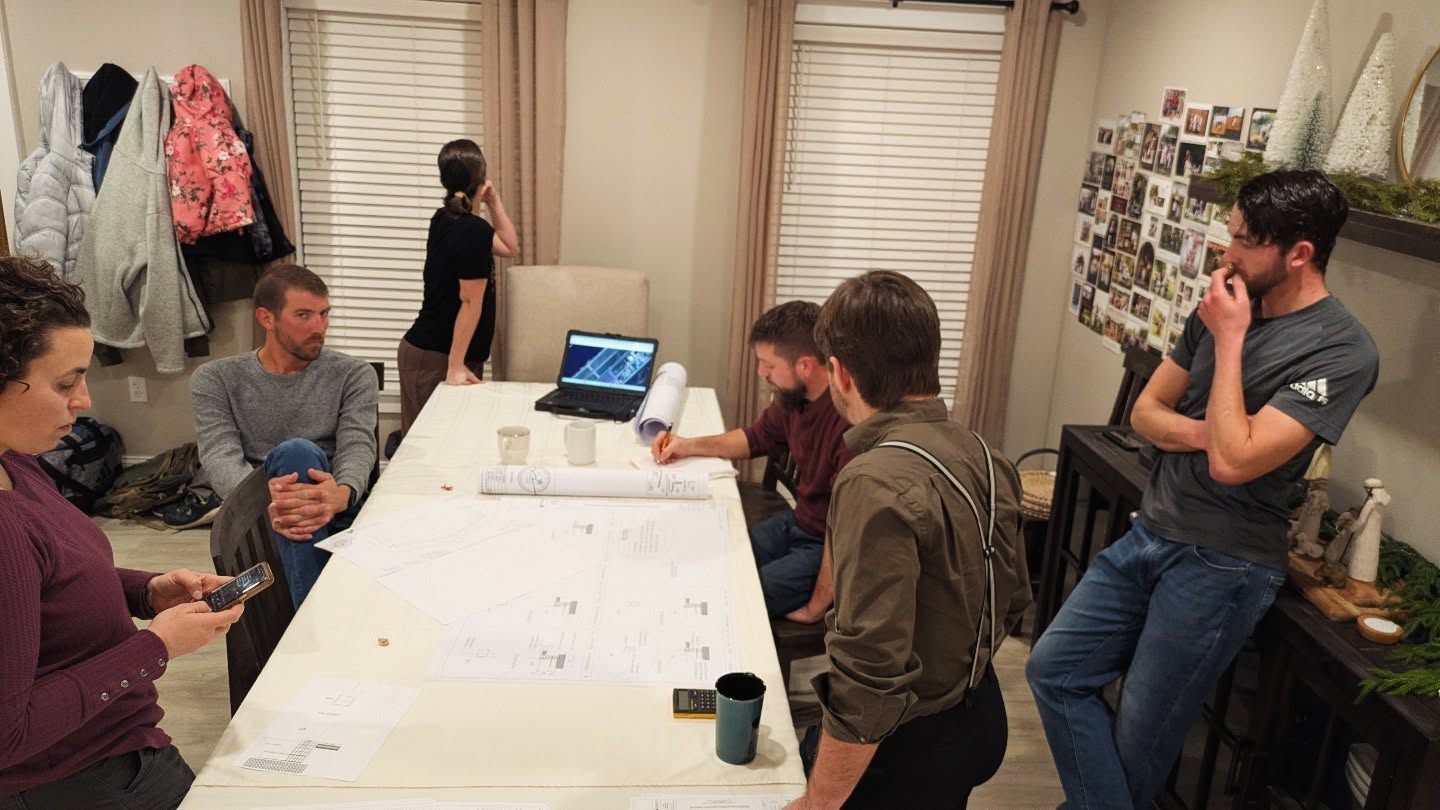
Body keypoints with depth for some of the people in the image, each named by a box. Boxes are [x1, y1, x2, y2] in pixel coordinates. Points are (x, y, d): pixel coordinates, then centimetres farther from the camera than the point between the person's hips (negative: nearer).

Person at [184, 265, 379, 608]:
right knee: (296, 452, -32)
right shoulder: (216, 379, 11)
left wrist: (342, 493, -31)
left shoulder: (354, 374, 11)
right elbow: (219, 456, -5)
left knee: (297, 453, -32)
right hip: (254, 515, 0)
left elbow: (358, 446, -4)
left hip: (334, 512, 1)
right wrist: (262, 497, -30)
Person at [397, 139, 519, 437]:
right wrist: (456, 365, -18)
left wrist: (494, 202, 13)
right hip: (436, 358, -9)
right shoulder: (475, 231, -17)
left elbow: (510, 247, 23)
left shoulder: (445, 220, 10)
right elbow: (470, 303, -18)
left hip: (424, 350, 9)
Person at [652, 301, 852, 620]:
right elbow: (756, 438, 21)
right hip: (795, 523, 9)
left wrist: (816, 609, -20)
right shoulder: (792, 397, -2)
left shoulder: (849, 420, -32)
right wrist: (690, 446, 10)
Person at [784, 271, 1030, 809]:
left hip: (905, 748, -8)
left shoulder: (878, 486, -30)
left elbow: (869, 679, -30)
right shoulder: (982, 455, -4)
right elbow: (1012, 600, 8)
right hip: (979, 717, 8)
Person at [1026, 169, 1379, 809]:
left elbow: (1232, 462, -25)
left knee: (1139, 742, 5)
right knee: (1053, 669, 4)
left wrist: (1229, 341, -18)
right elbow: (1146, 411, 9)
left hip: (1221, 565, -7)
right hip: (1148, 536, 7)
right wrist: (1199, 433, -13)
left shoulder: (1342, 351, -16)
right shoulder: (1226, 307, 5)